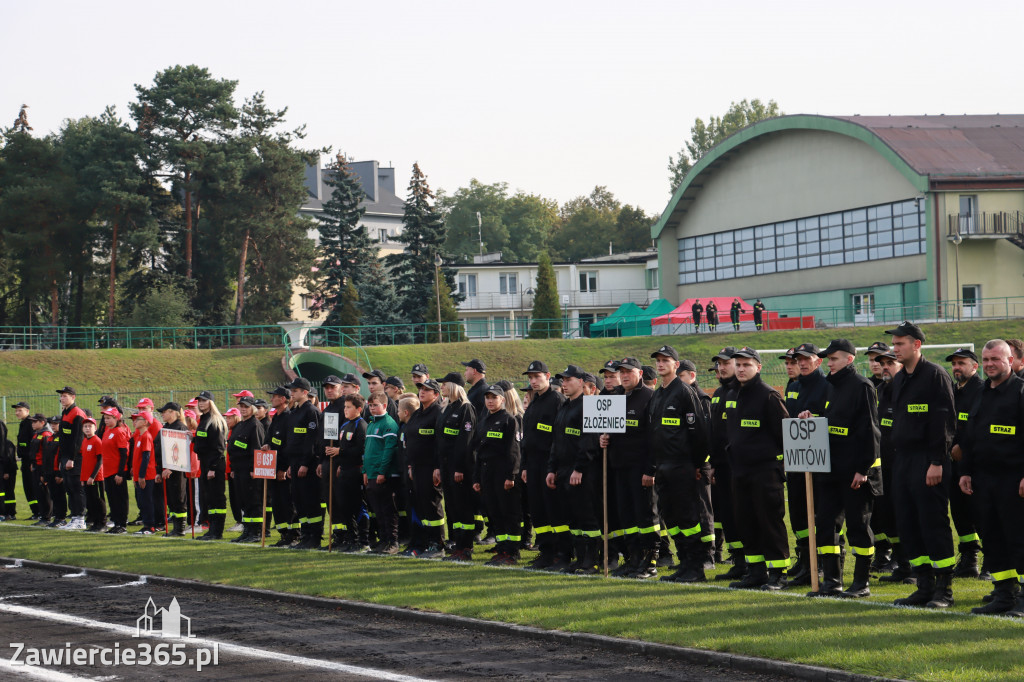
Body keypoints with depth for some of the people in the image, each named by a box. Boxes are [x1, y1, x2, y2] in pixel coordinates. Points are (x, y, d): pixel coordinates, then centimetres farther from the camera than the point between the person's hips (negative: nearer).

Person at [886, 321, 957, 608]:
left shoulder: (935, 375, -9)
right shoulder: (898, 380, 16)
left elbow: (944, 421, -14)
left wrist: (937, 463, -18)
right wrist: (897, 460, 15)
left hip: (928, 462, -8)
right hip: (903, 460, 8)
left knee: (934, 523, -6)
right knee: (908, 525, 8)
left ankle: (944, 589, 1)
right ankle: (925, 587, 14)